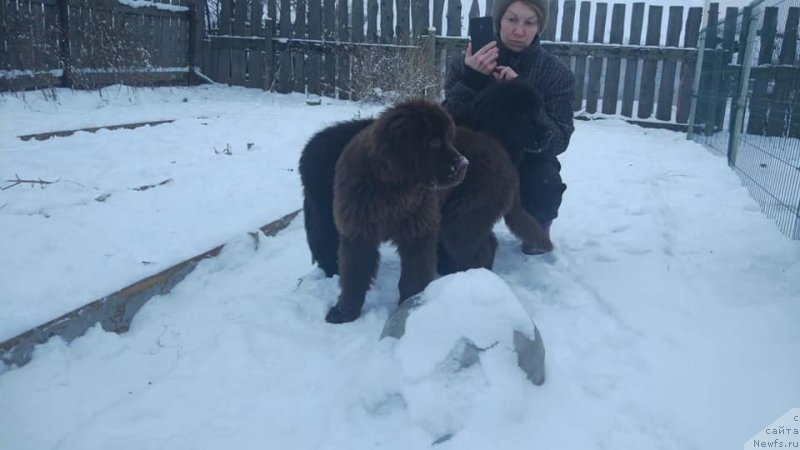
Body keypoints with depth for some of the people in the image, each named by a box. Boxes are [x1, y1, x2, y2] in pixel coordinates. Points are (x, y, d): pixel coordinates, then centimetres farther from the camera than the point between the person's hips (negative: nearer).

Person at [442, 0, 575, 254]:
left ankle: (539, 223, 6)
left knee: (544, 185, -32)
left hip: (528, 163, 0)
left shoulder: (556, 73, -11)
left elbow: (557, 141, -20)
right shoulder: (466, 64, -9)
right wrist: (470, 79, -32)